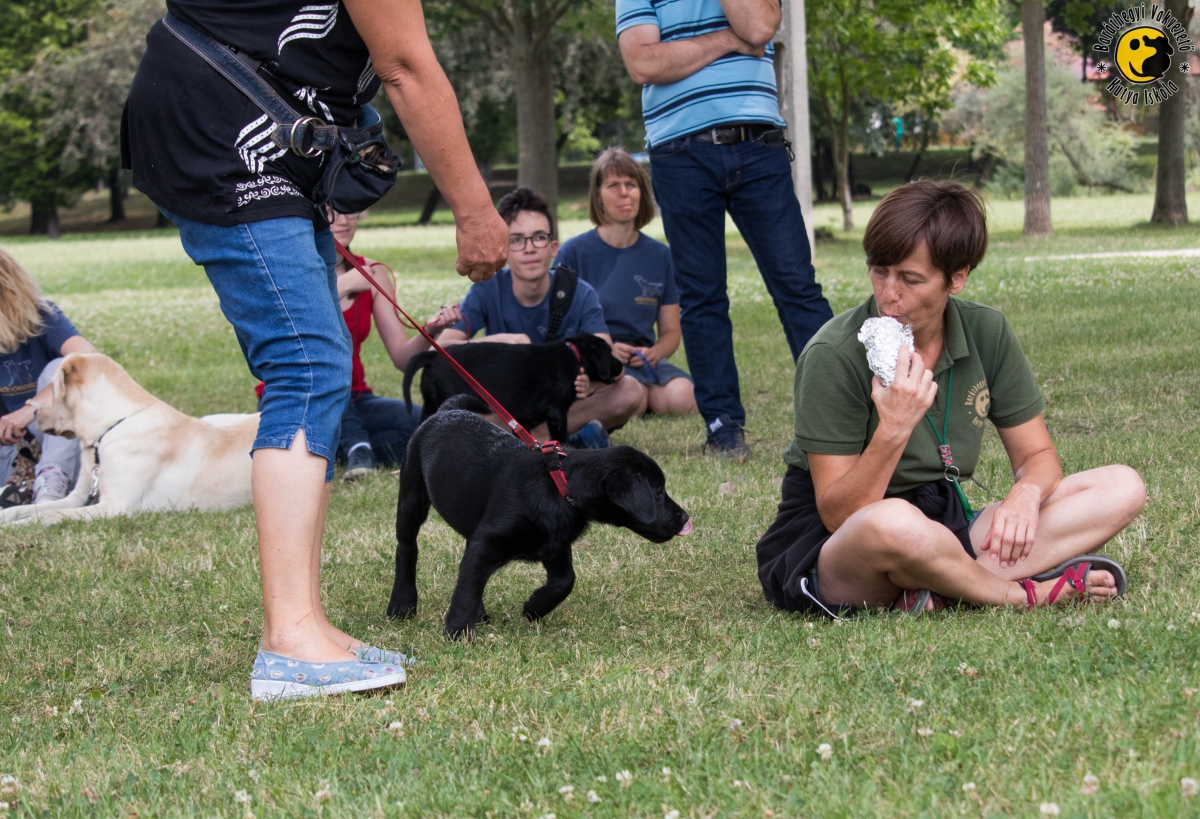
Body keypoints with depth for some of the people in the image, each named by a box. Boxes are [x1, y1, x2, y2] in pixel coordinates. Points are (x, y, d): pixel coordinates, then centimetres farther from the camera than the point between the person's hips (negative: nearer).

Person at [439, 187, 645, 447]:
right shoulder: (487, 292, -9)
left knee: (630, 390, -27)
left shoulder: (580, 295, -9)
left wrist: (590, 378, -49)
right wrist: (498, 342, -36)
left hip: (567, 403, 0)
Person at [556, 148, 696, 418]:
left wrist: (654, 352, -10)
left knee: (681, 398, -31)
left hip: (642, 358, 3)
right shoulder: (574, 252, 0)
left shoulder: (660, 256, 11)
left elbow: (671, 331, 14)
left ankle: (649, 394, 0)